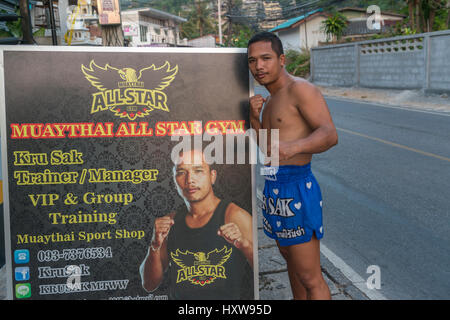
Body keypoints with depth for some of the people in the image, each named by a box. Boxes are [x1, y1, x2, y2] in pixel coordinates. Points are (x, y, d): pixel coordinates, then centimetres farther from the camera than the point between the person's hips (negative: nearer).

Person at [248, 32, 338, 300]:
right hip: (274, 187, 10)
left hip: (295, 189, -10)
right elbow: (267, 147, 13)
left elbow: (330, 134, -26)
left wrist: (293, 147, -44)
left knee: (310, 279, -3)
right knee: (290, 257, 25)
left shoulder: (300, 89, -14)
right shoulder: (272, 99, 16)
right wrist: (255, 117, -2)